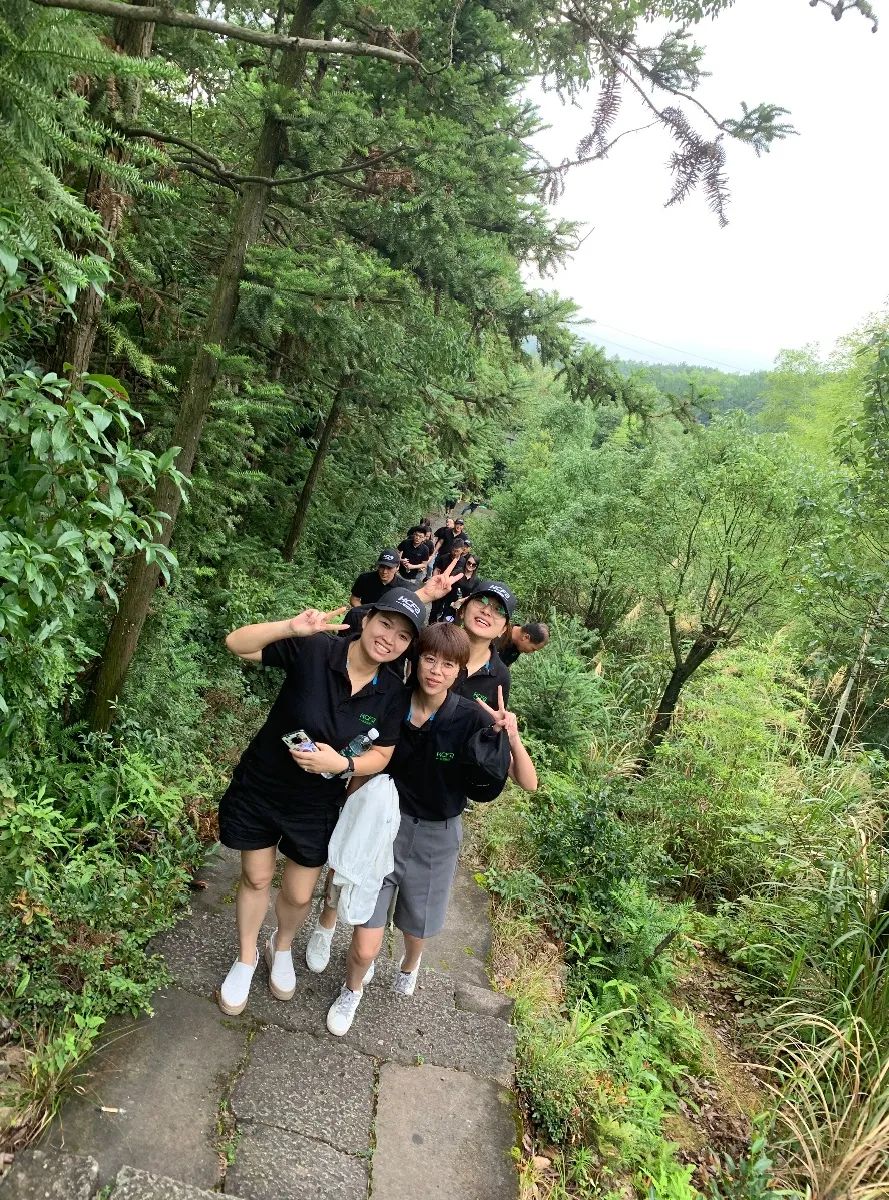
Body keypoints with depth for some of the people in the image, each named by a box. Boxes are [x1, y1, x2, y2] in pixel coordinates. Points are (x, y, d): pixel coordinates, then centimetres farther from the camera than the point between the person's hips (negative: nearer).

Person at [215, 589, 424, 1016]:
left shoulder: (393, 693, -15)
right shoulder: (313, 650, -25)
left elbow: (380, 756, -6)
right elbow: (237, 643, -26)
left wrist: (341, 764, -26)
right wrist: (292, 628, -43)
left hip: (316, 805, 2)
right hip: (258, 788, -2)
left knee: (299, 896, 17)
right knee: (256, 878, 19)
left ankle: (281, 947, 52)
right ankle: (246, 958, 47)